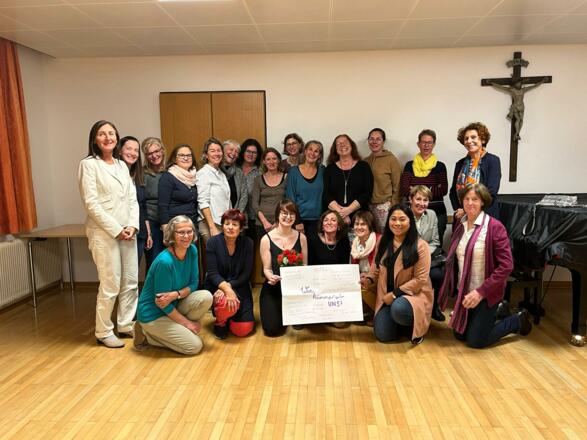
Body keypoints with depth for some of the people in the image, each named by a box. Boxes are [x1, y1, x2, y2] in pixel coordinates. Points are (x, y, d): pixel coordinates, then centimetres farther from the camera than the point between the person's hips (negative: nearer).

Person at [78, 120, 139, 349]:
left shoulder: (122, 165, 14)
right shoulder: (89, 164, -4)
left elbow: (132, 199, 11)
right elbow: (91, 203, -11)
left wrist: (132, 225, -4)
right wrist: (116, 229, -13)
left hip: (127, 232, 6)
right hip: (103, 233, -6)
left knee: (131, 282, 9)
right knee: (110, 286, -2)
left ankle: (126, 325, 25)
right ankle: (104, 332, 15)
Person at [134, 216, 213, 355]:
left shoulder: (192, 251, -6)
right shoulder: (165, 261, -27)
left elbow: (193, 284, -2)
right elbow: (162, 304, -20)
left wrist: (175, 295, -23)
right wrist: (187, 323, -13)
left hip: (173, 306, 7)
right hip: (153, 314, -7)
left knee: (206, 297, -17)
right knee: (195, 346, -11)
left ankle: (174, 329, 3)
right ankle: (148, 334, 4)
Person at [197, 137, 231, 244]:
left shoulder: (221, 174, 15)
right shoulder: (204, 173, -7)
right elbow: (203, 203, -13)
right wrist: (212, 227, -18)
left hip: (224, 224, 7)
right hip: (210, 224, -7)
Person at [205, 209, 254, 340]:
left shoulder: (247, 243, -6)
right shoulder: (213, 242, -10)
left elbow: (246, 274, -7)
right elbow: (212, 273, -15)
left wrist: (230, 286, -23)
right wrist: (226, 289, -31)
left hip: (239, 287, 2)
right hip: (216, 287, -2)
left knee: (244, 329, -8)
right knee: (226, 303, -36)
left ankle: (229, 317, 29)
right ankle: (220, 322, 3)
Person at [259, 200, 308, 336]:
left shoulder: (301, 238, 0)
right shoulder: (266, 239, -7)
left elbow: (304, 266, 5)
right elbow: (267, 269, -5)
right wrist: (271, 277, -28)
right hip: (274, 287, -2)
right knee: (272, 329, -15)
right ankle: (281, 311, 22)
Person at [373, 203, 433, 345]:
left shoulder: (420, 246, -13)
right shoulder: (383, 241, 4)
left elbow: (420, 279, -15)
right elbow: (378, 269, 10)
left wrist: (395, 294, -17)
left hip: (414, 293, -4)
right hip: (387, 295, 5)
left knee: (398, 309, -38)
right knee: (382, 335, -10)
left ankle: (414, 326, -1)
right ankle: (401, 323, 24)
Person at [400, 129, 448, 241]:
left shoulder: (440, 166, 4)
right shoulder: (410, 165, 7)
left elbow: (443, 190, -8)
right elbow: (403, 190, -4)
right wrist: (430, 190, -14)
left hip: (436, 212, -1)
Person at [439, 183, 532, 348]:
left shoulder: (494, 227, -17)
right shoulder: (459, 225, 2)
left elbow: (506, 265, -20)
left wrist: (481, 291, -23)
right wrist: (454, 287, 4)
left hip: (486, 294, -6)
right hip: (463, 291, 6)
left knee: (476, 341, 2)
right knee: (460, 335, 15)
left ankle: (518, 320, 23)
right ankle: (495, 315, 38)